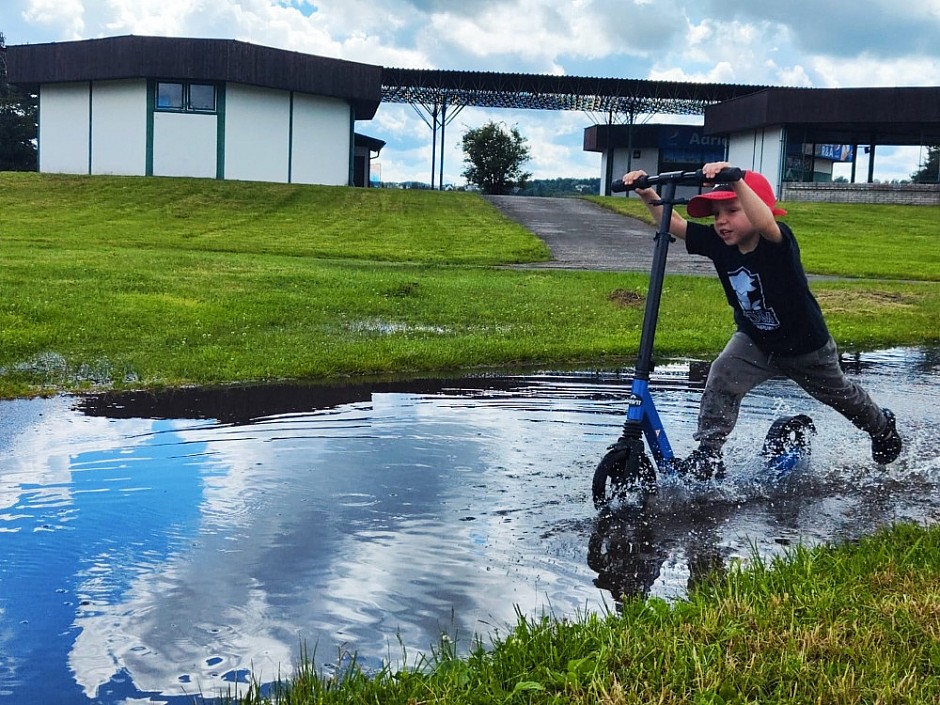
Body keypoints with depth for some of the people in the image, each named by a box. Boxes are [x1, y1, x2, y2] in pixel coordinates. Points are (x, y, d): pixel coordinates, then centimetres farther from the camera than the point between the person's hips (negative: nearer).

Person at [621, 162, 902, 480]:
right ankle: (708, 455, -15)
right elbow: (675, 224, -26)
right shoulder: (717, 242, -18)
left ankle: (882, 427, 52)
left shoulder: (777, 241, -33)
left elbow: (765, 223, -56)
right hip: (755, 340, 4)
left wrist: (737, 181, -69)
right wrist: (649, 195, -43)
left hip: (806, 344, -3)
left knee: (840, 394, 21)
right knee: (721, 379, -23)